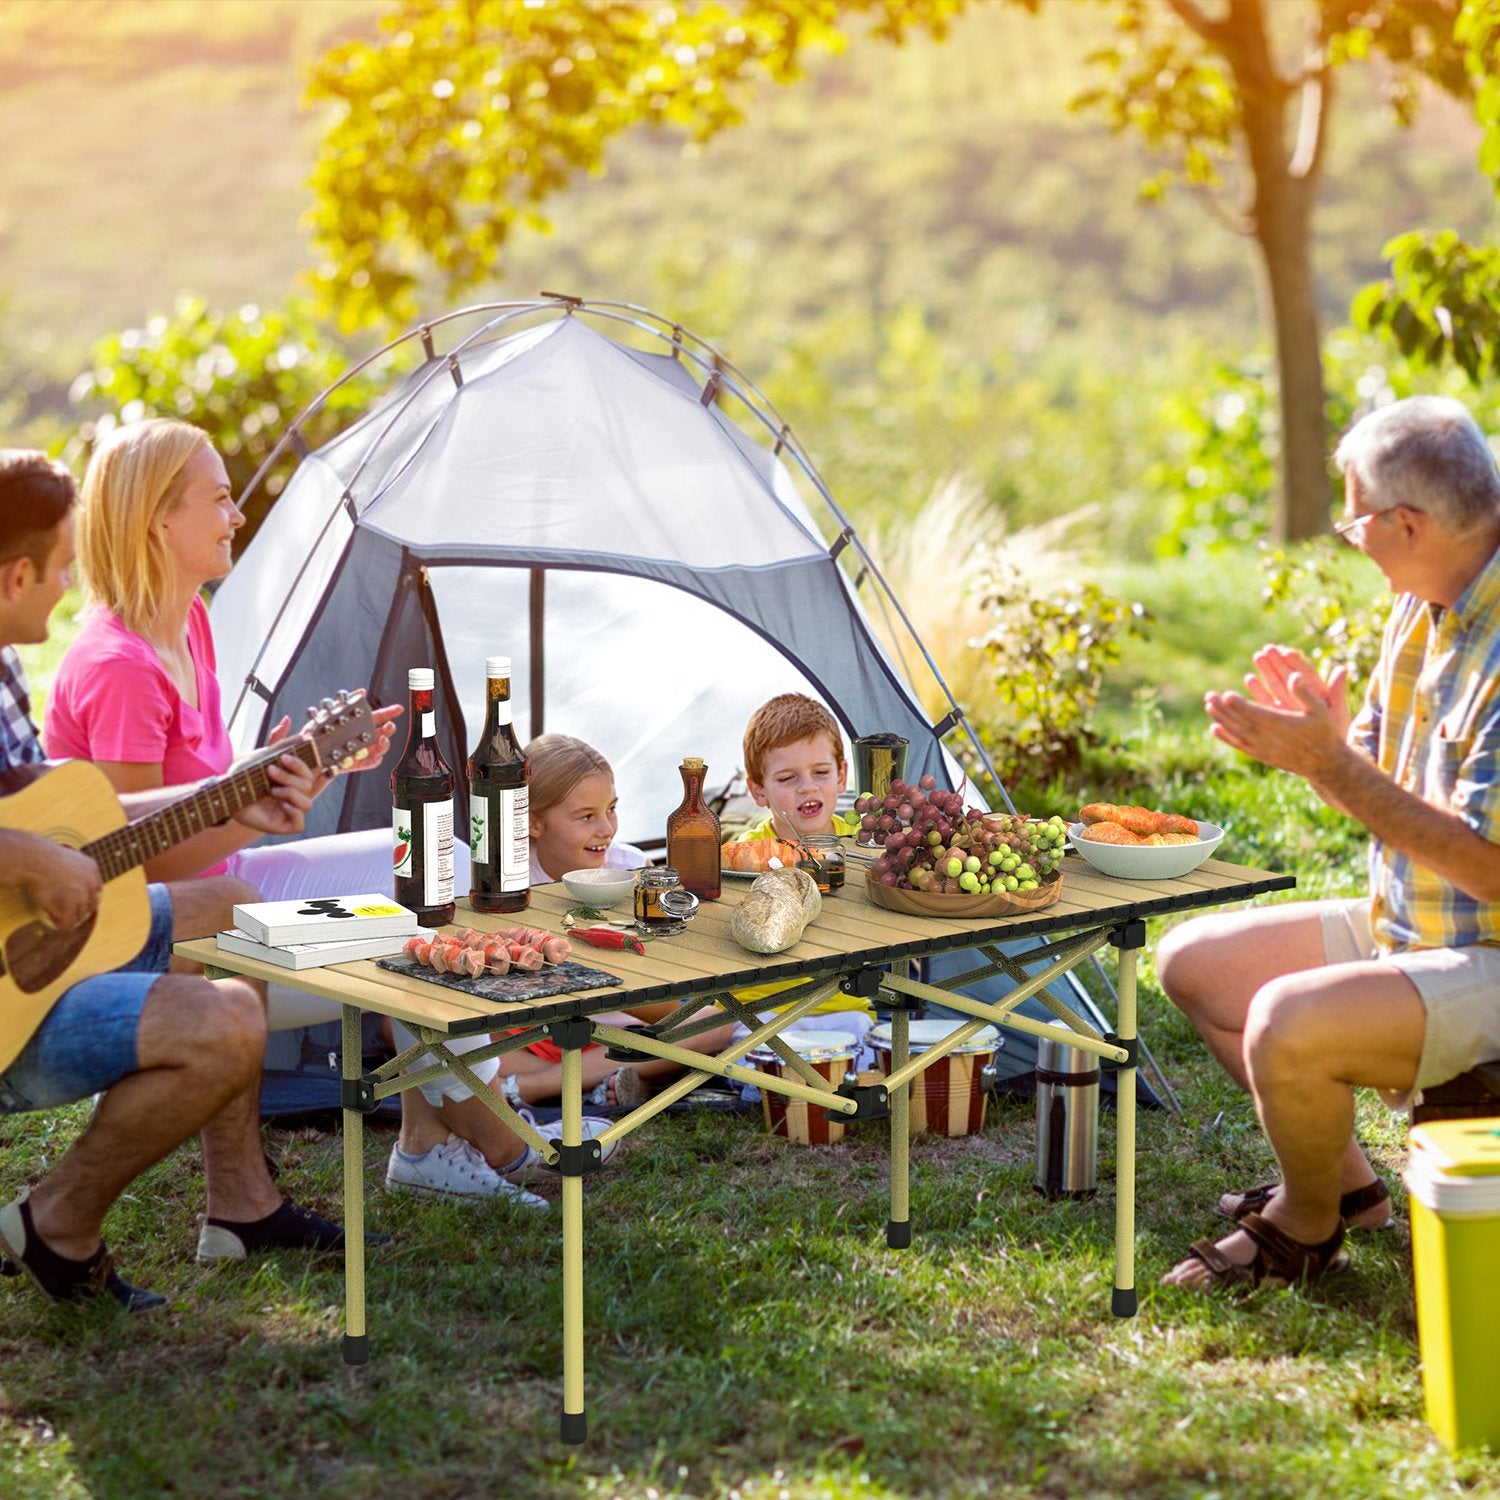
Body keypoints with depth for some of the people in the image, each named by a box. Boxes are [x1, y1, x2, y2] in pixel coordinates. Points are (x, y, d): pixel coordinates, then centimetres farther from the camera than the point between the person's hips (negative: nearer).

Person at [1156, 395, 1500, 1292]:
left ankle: (1306, 1232, -1)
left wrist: (1332, 765, -29)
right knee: (1191, 964, 11)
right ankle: (1347, 1182, 18)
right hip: (1406, 930, 10)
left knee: (1289, 1021, -30)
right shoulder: (1425, 610, 5)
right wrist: (1322, 738, -9)